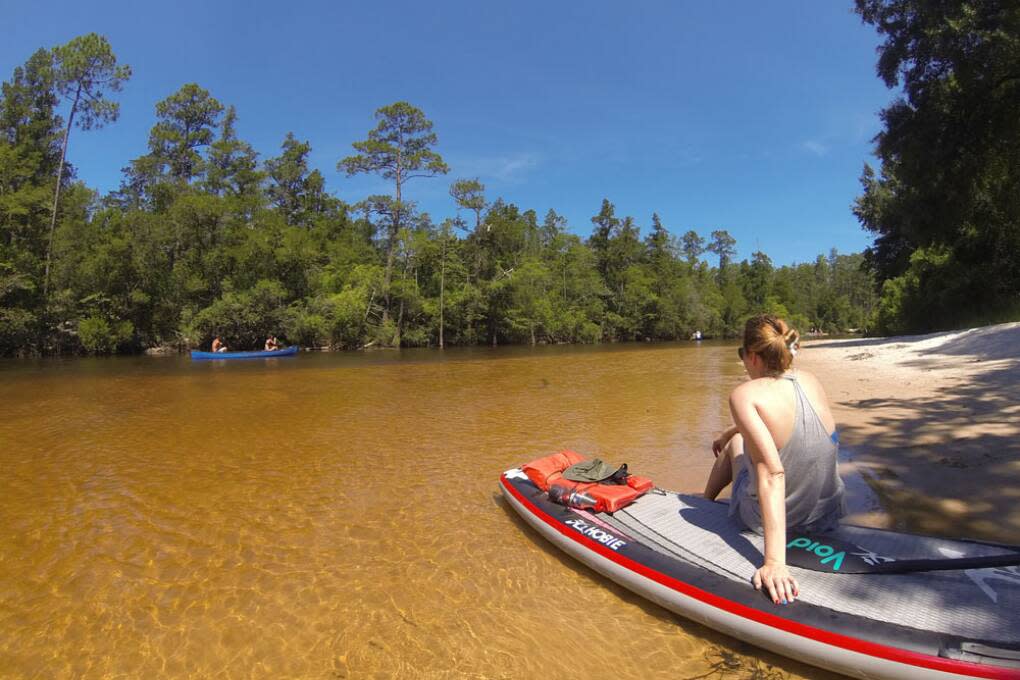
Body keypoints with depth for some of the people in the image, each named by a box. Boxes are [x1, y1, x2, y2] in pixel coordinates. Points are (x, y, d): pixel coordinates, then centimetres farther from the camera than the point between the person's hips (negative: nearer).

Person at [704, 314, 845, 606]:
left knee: (735, 443, 23)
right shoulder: (811, 381, -4)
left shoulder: (745, 394, -23)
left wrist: (774, 561, -33)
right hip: (828, 514, 5)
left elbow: (772, 473, -31)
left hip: (766, 517, -5)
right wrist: (732, 430, 27)